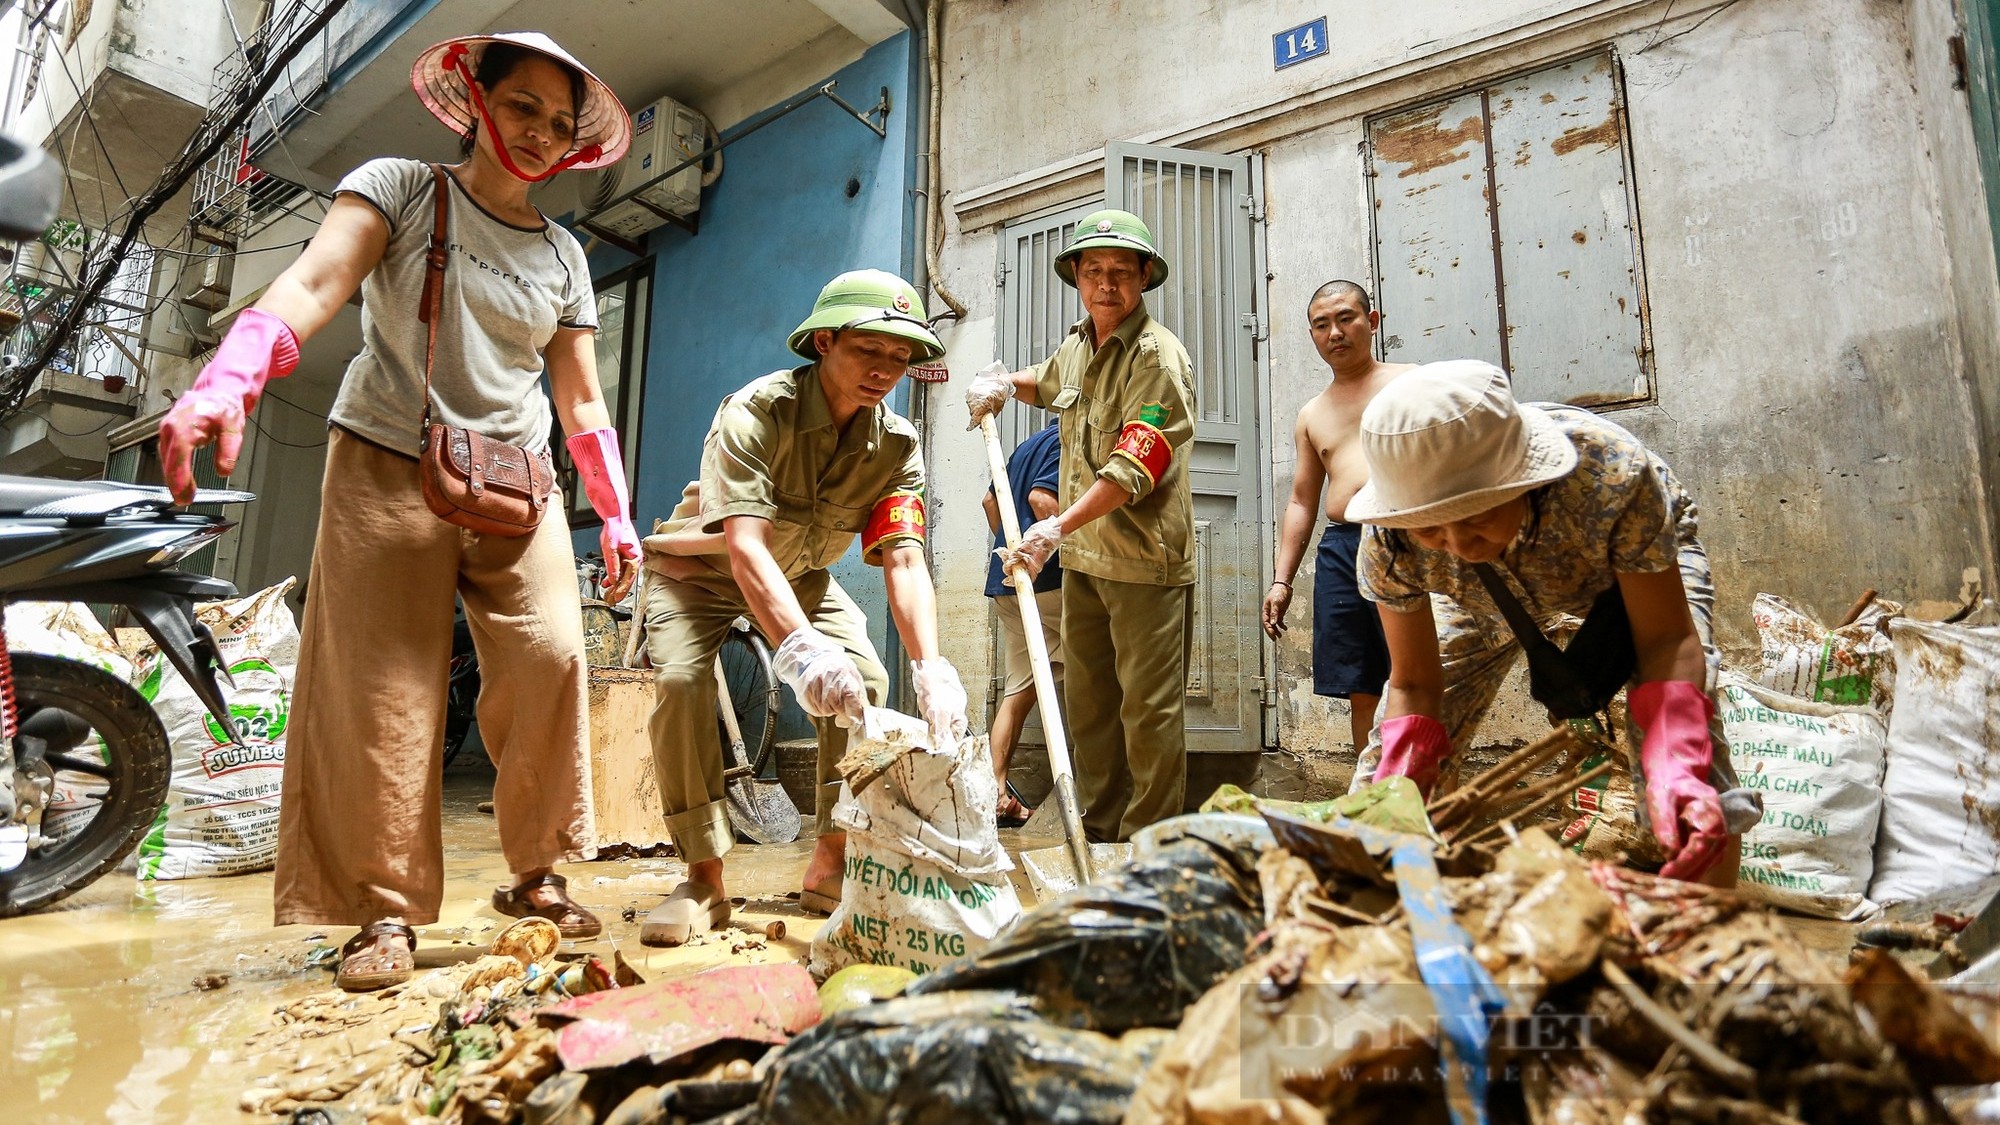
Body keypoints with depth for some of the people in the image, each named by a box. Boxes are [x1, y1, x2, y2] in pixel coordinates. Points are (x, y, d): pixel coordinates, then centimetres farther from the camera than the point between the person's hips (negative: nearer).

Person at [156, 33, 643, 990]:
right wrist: (227, 380, -29)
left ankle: (536, 874, 4)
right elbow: (313, 283, -12)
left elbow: (581, 400, 14)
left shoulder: (562, 256, 15)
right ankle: (386, 910, 4)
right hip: (387, 470, -3)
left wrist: (616, 513, 7)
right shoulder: (396, 188, 6)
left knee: (550, 662, -11)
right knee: (385, 689, -6)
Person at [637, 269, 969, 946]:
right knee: (680, 679, -27)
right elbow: (745, 549, -44)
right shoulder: (756, 412, -32)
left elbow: (904, 561, -29)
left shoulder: (897, 445, -18)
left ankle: (830, 866, -4)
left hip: (800, 575, 4)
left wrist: (930, 668, -47)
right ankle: (704, 879, -14)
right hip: (700, 569, -3)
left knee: (867, 679, -16)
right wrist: (800, 649, -62)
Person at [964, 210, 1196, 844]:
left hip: (1145, 560, -8)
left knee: (1150, 709, -3)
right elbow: (1046, 385, 38)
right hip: (1082, 558, 8)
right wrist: (1001, 383, 17)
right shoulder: (1076, 347, 13)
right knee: (1087, 704, 13)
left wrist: (1058, 527, -31)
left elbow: (1135, 467, -23)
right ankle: (1099, 834, 26)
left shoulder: (1158, 355, -12)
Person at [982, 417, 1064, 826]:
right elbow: (1041, 497, -20)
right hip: (1047, 579, -9)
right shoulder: (1068, 440, -6)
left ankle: (996, 793, 6)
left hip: (1007, 582, 9)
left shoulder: (1029, 443, 23)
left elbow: (991, 501, 29)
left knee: (1018, 690, 8)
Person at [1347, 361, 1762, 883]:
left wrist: (1675, 771, -49)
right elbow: (1414, 684, -23)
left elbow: (1666, 639, -32)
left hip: (1639, 558, -1)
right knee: (1392, 758, -4)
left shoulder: (1612, 475, -43)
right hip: (1493, 596, 2)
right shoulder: (1387, 545, -36)